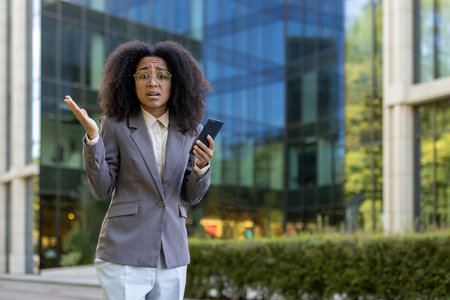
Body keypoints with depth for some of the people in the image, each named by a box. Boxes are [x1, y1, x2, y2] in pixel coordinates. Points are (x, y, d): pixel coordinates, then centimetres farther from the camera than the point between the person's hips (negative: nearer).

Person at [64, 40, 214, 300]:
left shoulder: (190, 129, 5)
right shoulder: (115, 124, -3)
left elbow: (191, 196, 6)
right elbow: (102, 189, -5)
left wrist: (202, 166, -15)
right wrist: (92, 137, -18)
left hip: (171, 258, 4)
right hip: (124, 255, -3)